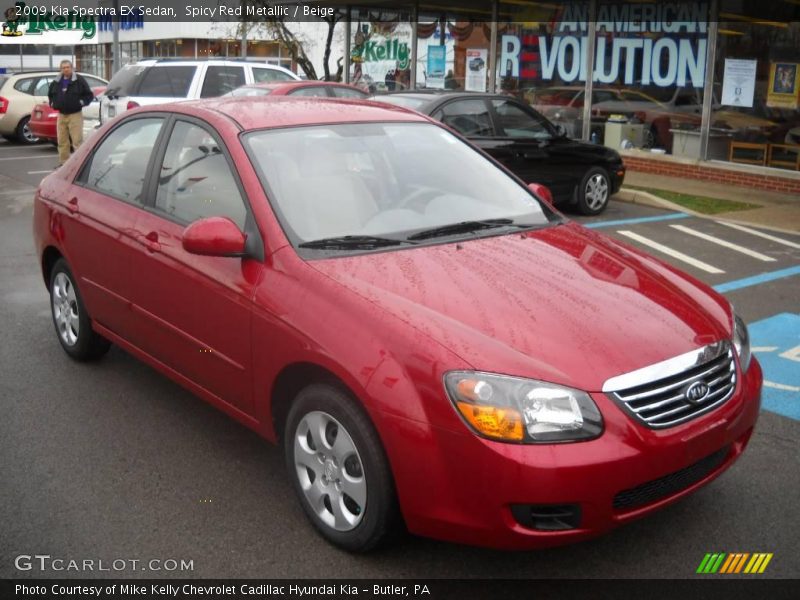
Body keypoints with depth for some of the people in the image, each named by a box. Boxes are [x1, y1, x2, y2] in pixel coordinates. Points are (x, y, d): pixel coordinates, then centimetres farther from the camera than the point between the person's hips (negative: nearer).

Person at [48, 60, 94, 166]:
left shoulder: (79, 80, -3)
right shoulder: (56, 83, 13)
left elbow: (90, 95, -3)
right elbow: (50, 94, 29)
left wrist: (82, 102, -12)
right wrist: (52, 103, 14)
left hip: (75, 114, -6)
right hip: (61, 115, 6)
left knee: (77, 140, -10)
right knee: (62, 141, 8)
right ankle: (63, 162, 15)